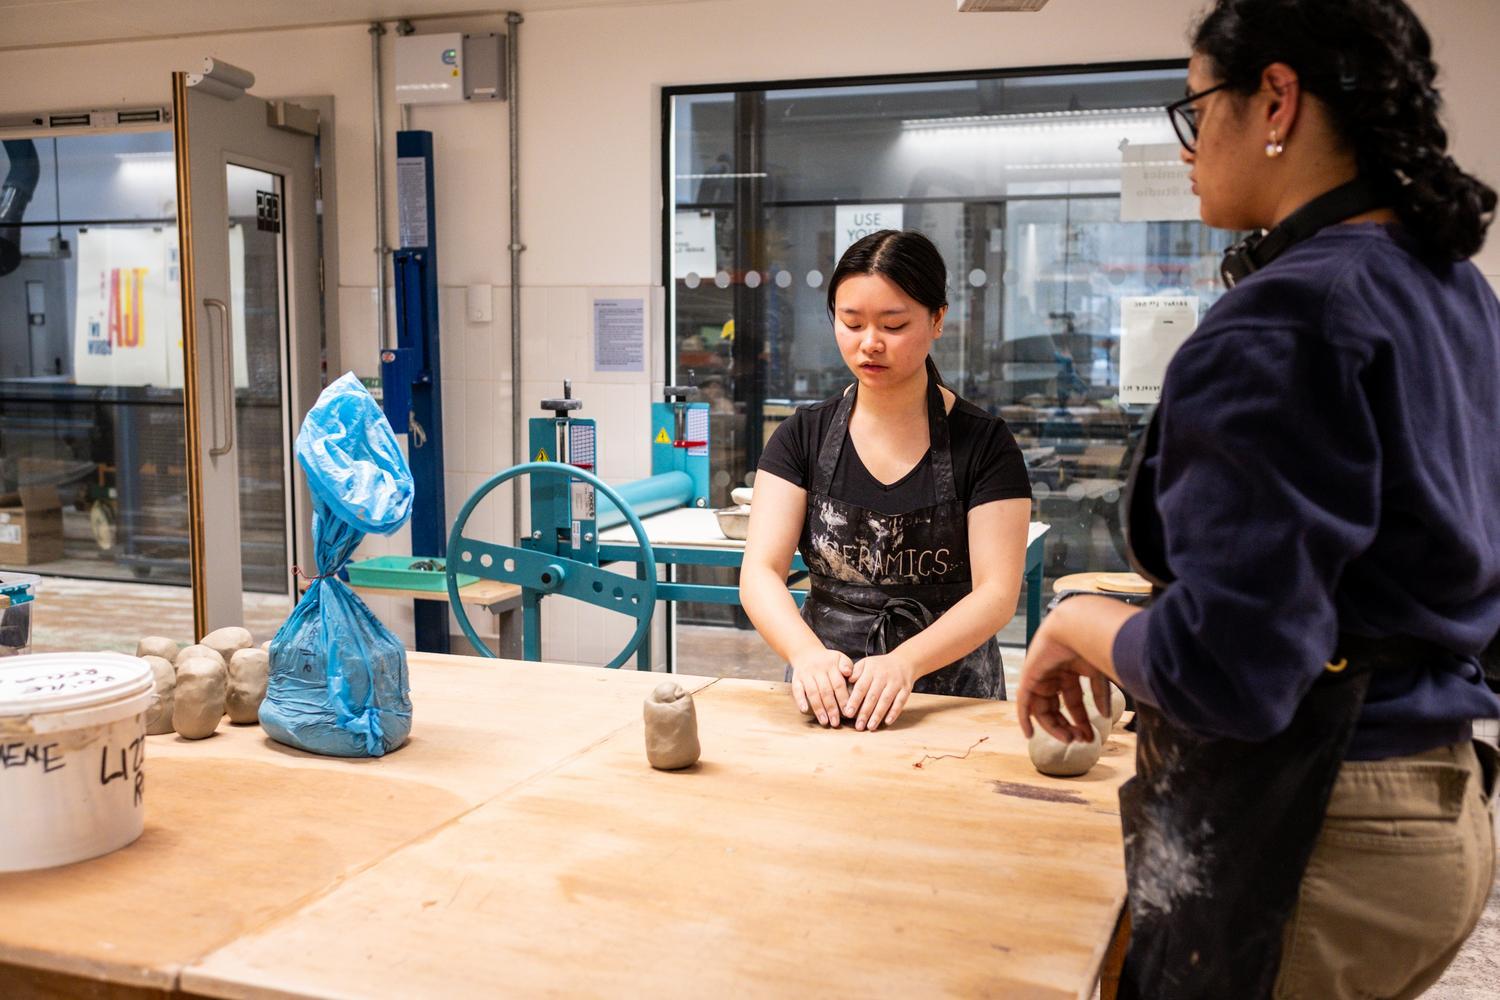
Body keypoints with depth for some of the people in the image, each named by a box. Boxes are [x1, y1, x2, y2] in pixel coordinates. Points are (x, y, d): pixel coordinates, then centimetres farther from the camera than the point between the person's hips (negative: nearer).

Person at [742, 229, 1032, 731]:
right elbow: (760, 572, -4)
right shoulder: (803, 437, 5)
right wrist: (806, 652, -24)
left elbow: (997, 592, -8)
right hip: (825, 695, 2)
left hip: (951, 693, -1)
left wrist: (904, 663, -25)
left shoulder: (983, 443, -1)